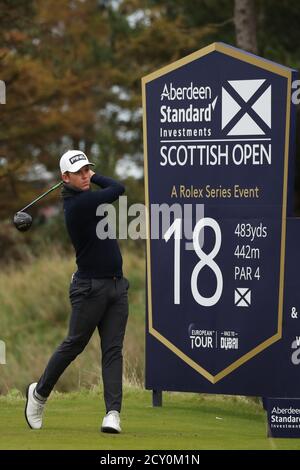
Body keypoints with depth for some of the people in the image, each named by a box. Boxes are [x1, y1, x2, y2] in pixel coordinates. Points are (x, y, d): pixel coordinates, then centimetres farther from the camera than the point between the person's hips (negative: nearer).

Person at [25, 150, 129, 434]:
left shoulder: (85, 198, 10)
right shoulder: (78, 204, -18)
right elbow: (118, 189, -14)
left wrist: (91, 175, 9)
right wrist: (95, 177, 2)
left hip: (116, 286, 8)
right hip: (91, 287, -8)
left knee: (113, 349, -2)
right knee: (74, 344, 5)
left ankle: (113, 412, -7)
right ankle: (40, 392, 27)